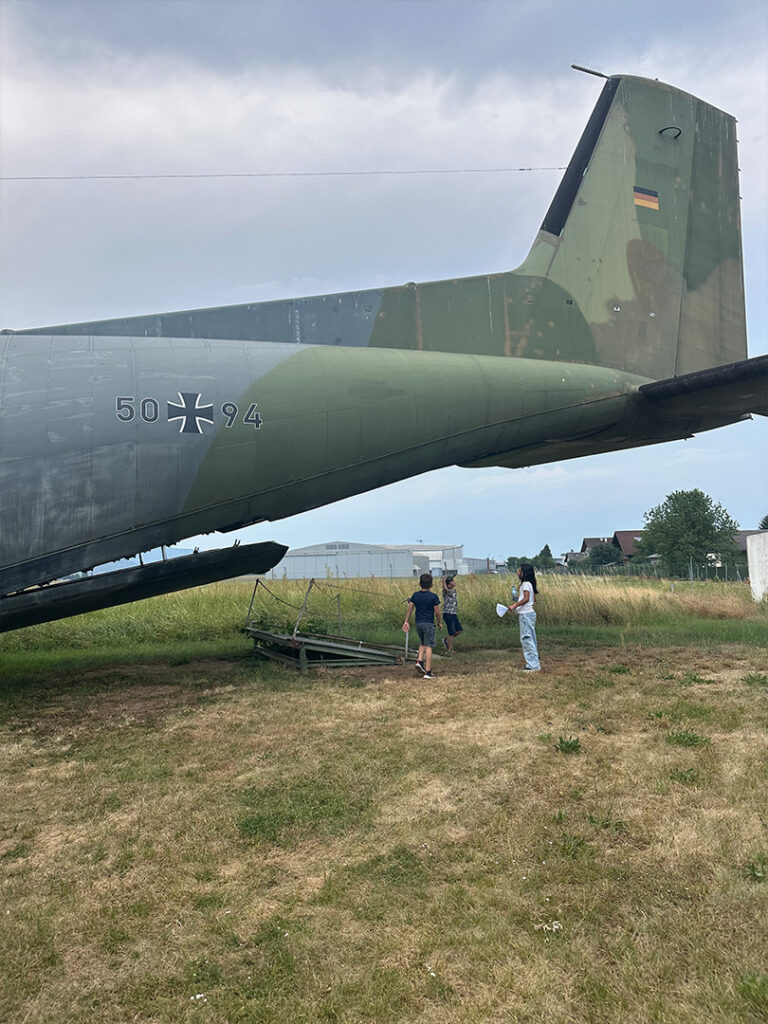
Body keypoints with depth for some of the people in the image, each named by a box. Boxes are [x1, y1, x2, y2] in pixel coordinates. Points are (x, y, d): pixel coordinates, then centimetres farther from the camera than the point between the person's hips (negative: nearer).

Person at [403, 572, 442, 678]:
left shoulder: (415, 595, 3)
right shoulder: (433, 597, -10)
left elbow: (409, 608, 3)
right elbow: (437, 611, -6)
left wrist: (406, 622, 7)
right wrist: (440, 622, 10)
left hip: (418, 623, 5)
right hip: (429, 623, -5)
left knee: (422, 643, 25)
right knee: (428, 646, -3)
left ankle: (420, 661, 6)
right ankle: (428, 672, -3)